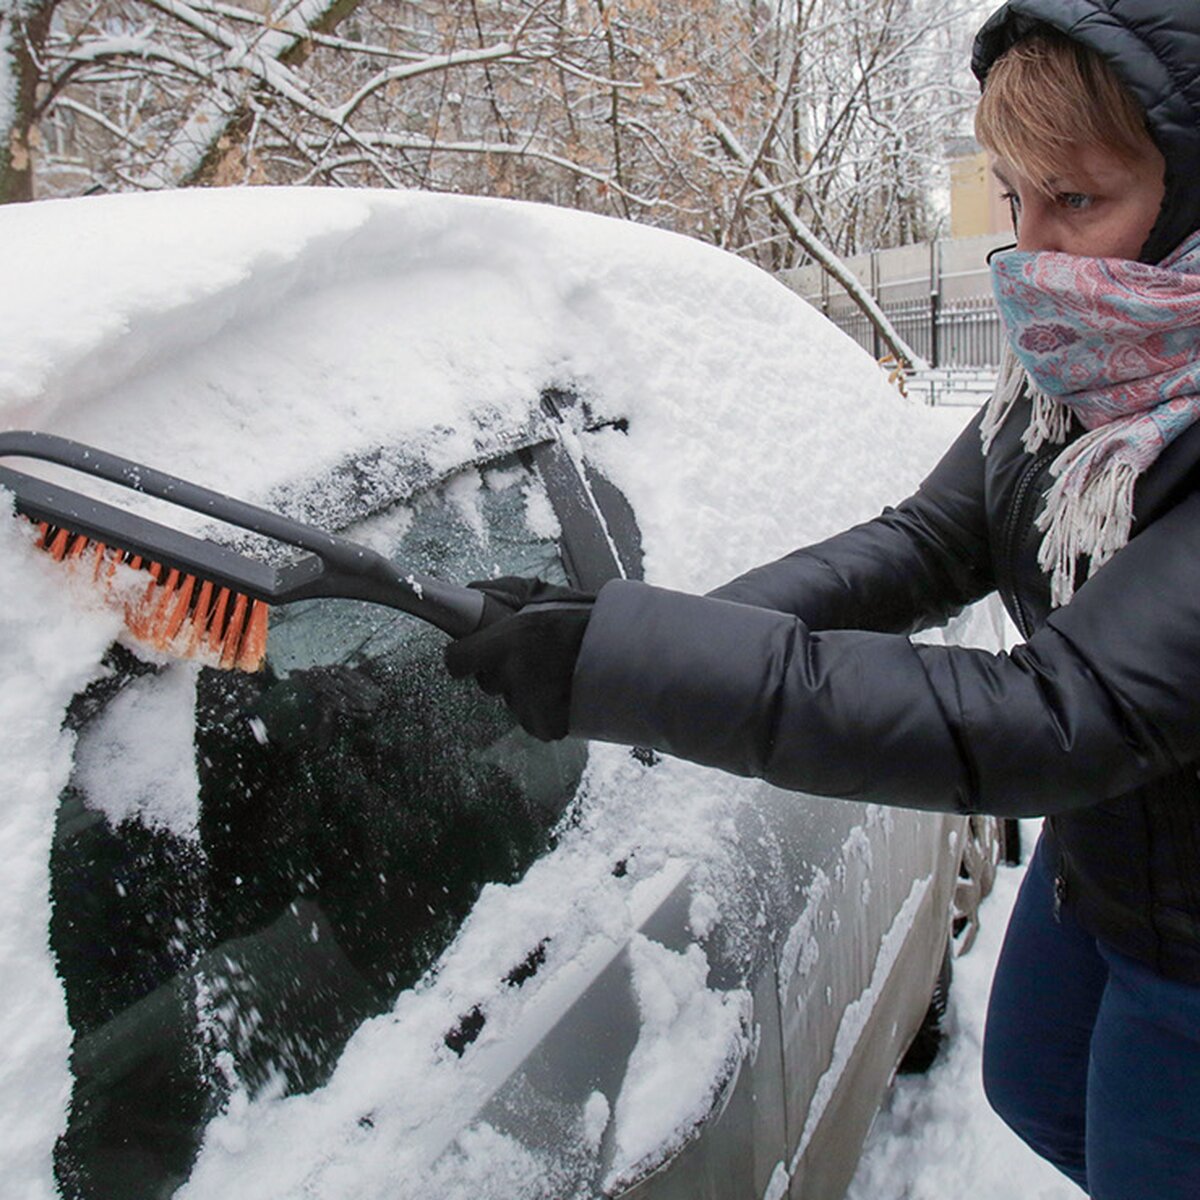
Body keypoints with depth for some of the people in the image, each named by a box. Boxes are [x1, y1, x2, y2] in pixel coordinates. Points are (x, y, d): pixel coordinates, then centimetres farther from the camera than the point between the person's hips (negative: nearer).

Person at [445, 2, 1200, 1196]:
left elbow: (1058, 720, -43)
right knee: (1033, 1094, 29)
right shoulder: (1077, 362, -11)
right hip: (1087, 861, 6)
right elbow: (929, 541, -9)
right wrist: (693, 646, -25)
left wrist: (616, 661, -45)